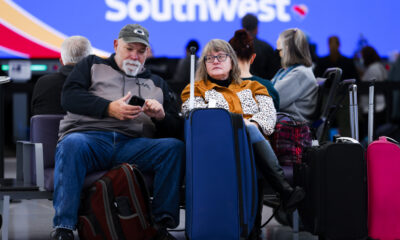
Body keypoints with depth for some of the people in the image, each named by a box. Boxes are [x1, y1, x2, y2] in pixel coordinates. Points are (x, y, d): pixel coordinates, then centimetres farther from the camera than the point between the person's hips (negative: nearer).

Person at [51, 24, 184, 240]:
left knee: (175, 147, -26)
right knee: (72, 145, -38)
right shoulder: (93, 65, 25)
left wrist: (161, 116, -2)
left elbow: (175, 127, 22)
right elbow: (69, 96, 7)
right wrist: (109, 108, -6)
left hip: (133, 145, 2)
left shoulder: (156, 83, 31)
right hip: (89, 136, -2)